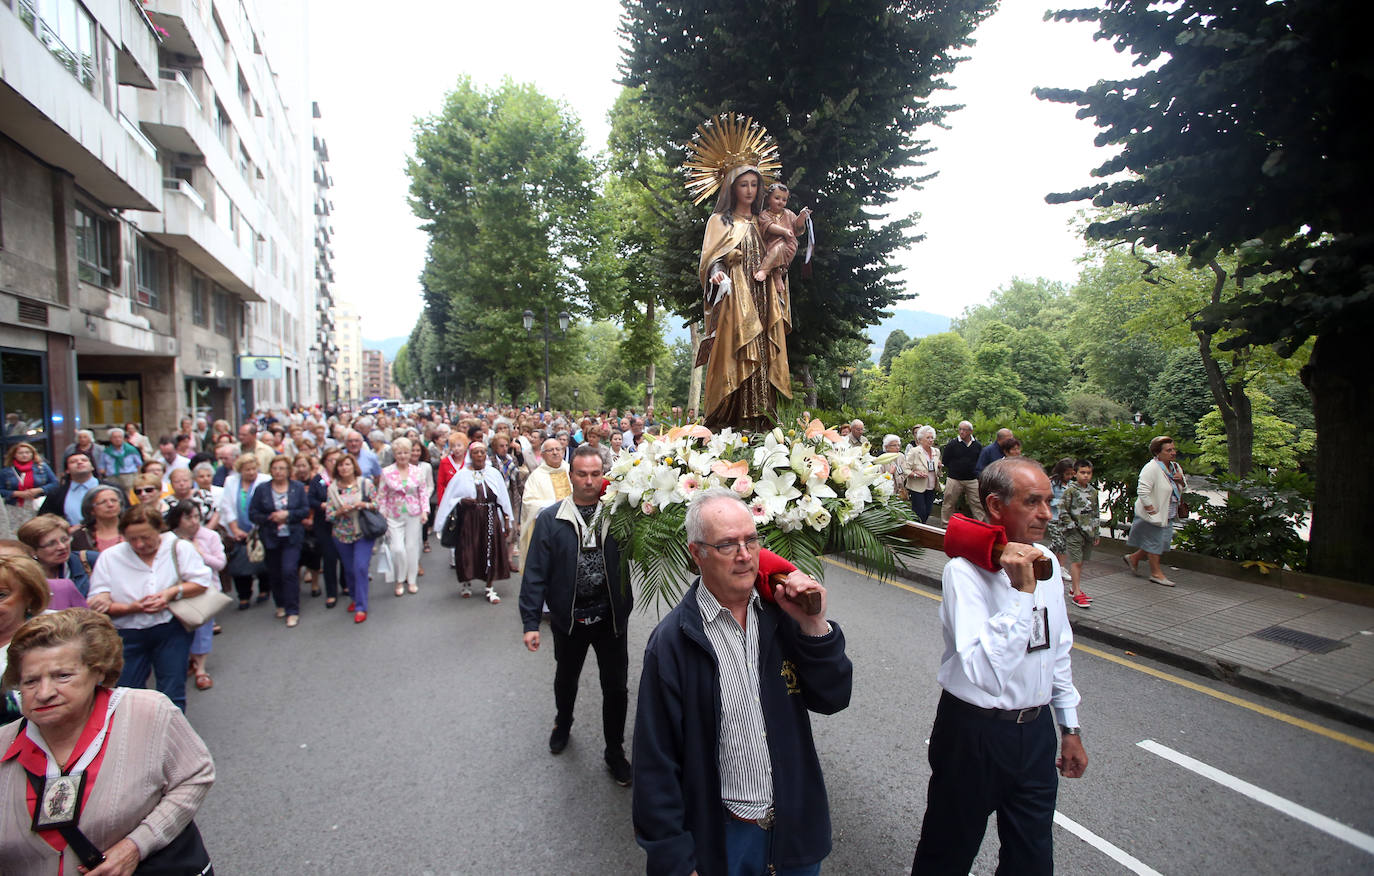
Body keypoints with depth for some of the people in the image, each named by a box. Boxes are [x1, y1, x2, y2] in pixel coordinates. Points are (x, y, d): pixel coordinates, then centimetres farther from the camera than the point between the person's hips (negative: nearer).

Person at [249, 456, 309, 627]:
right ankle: (280, 605, 33)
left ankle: (293, 611, -3)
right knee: (274, 574, 10)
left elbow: (306, 510, -2)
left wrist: (288, 515, -17)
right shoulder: (261, 489, 2)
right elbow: (252, 514, -1)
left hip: (292, 538, -2)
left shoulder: (298, 487, 2)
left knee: (290, 571, -11)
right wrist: (270, 518, -16)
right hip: (270, 539, 2)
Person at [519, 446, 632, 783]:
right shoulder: (551, 518, -6)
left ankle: (615, 751, 32)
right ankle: (563, 724, 54)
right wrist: (530, 622, -8)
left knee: (616, 687, 10)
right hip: (568, 617, 1)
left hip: (612, 616, -1)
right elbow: (535, 573, -5)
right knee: (565, 679, 24)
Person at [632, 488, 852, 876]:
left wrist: (814, 626, -20)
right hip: (724, 837, -3)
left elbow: (832, 699, -6)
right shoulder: (671, 642, -19)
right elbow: (656, 762, -13)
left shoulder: (781, 612, -8)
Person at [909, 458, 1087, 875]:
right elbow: (985, 674, -33)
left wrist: (1070, 728, 18)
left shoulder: (1046, 562, 1)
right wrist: (1022, 592, -35)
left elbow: (1058, 651, 13)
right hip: (975, 734, -6)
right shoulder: (965, 570, -24)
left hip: (1037, 730, 6)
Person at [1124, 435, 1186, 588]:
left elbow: (1182, 489, 20)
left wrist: (1181, 481, -2)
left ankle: (1134, 558, 33)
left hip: (1167, 516, 9)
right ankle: (1156, 573, 18)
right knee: (1154, 542, 4)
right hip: (1153, 516, -9)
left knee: (1161, 541, 15)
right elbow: (1142, 491, -25)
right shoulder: (1151, 468, -20)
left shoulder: (1175, 467, 9)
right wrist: (1151, 509, -23)